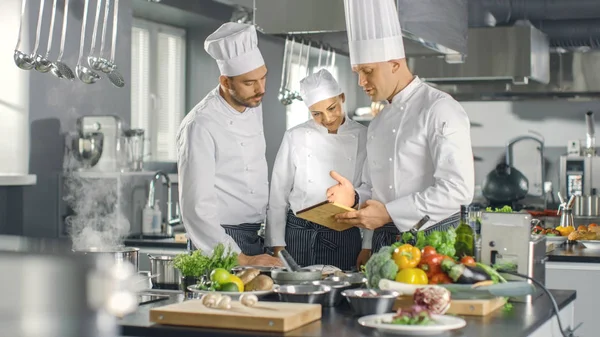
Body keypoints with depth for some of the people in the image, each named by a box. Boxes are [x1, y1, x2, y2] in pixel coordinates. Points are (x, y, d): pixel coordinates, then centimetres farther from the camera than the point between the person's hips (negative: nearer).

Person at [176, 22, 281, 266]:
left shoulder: (254, 108, 6)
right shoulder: (200, 125, -19)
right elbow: (197, 207, -22)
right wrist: (241, 259, -24)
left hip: (257, 238, 7)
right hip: (220, 240, -7)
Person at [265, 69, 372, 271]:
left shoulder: (364, 138, -1)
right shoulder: (295, 137, 0)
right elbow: (278, 195, 4)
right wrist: (277, 246, 1)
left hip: (345, 239, 0)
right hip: (299, 236, 0)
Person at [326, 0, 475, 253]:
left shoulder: (440, 110, -10)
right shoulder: (378, 123, 15)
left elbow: (457, 189, -20)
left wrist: (389, 213, -22)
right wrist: (354, 197, -1)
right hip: (384, 242, 7)